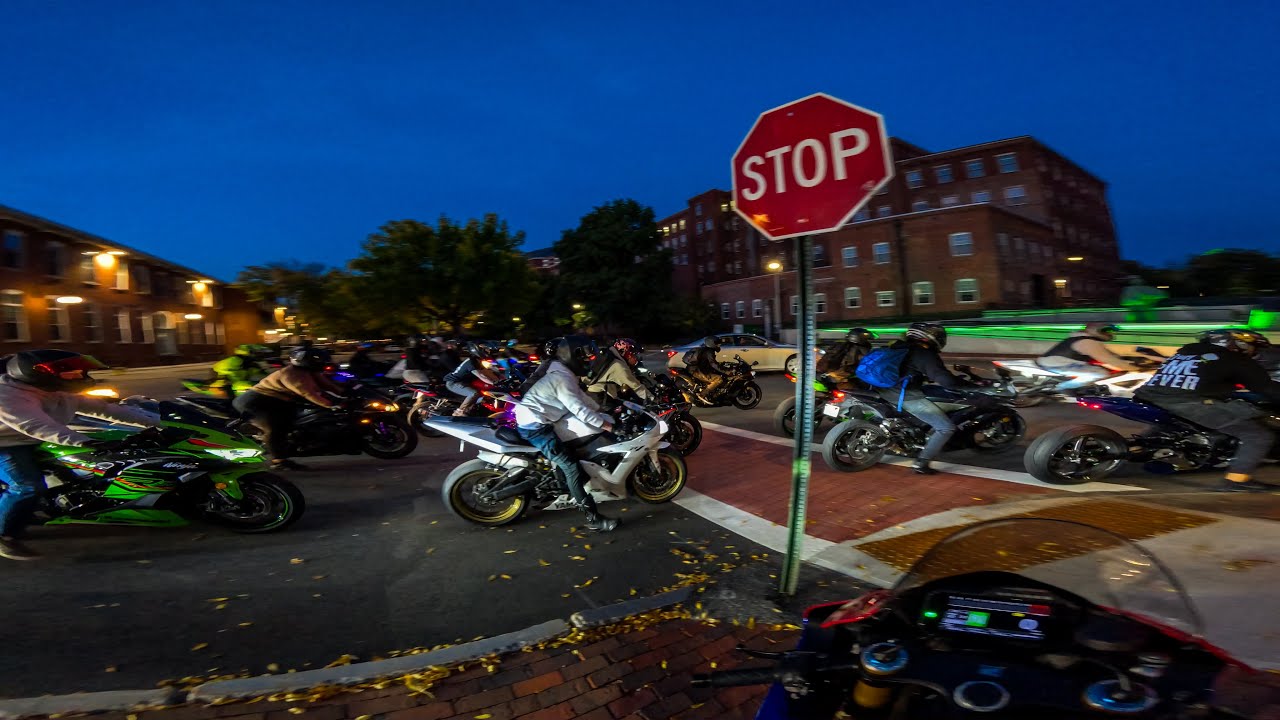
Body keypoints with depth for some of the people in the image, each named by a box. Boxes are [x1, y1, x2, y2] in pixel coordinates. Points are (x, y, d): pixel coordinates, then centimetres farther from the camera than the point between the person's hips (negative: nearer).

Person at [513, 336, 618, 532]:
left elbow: (579, 395, 17)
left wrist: (601, 411, 14)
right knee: (571, 467, -14)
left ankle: (576, 493, 28)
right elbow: (579, 409, -25)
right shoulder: (560, 377, -22)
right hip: (535, 426, -11)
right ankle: (593, 518, -11)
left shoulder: (561, 370, 10)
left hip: (543, 419, 11)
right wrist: (606, 425, -20)